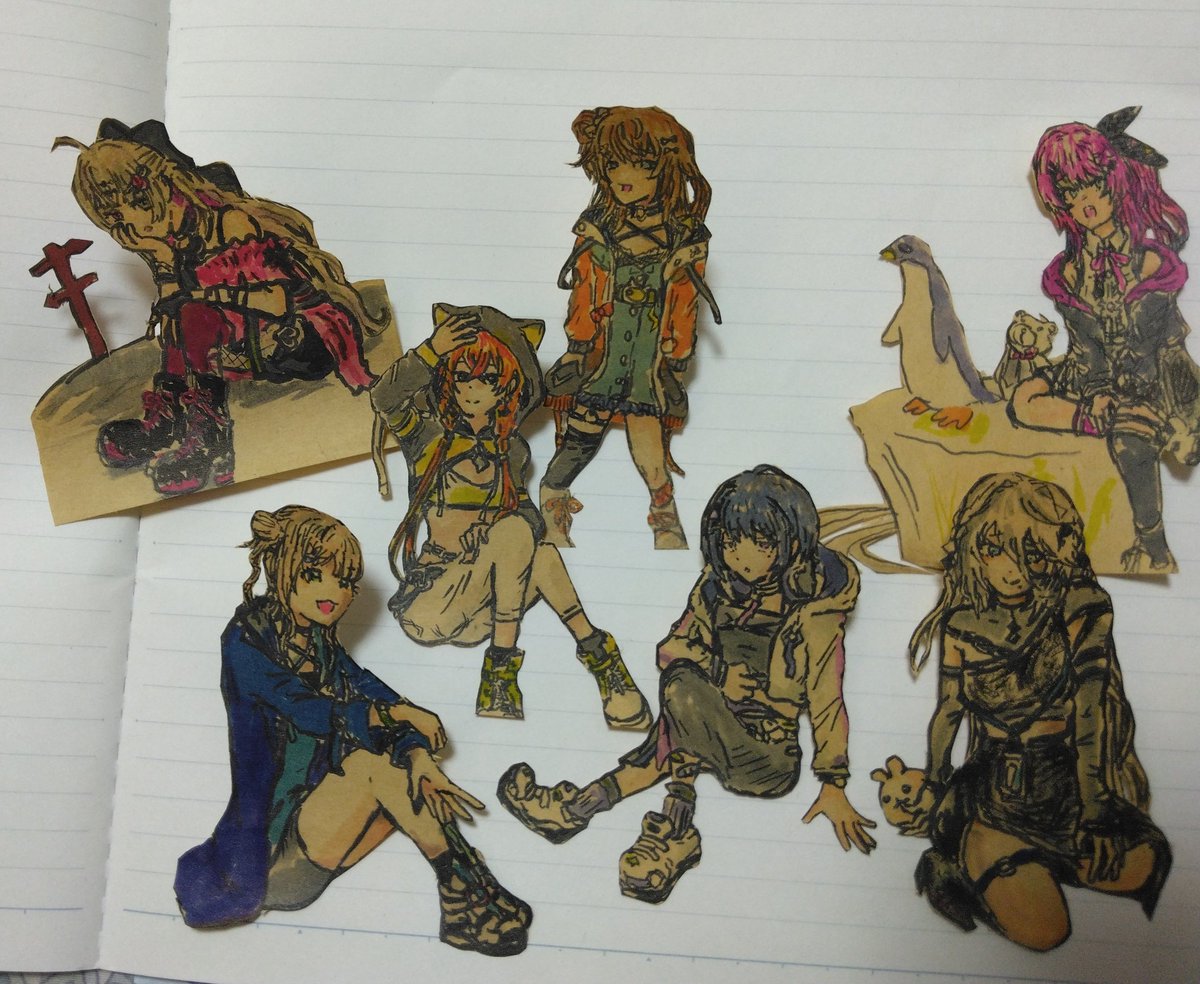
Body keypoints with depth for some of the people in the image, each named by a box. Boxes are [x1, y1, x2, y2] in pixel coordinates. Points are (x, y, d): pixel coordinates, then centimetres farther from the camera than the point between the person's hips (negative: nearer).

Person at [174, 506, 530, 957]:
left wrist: (418, 756, -19)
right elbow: (310, 712, -23)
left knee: (412, 776, -14)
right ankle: (459, 882, -18)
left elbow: (378, 697, 0)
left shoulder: (324, 647, 10)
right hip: (282, 835, -7)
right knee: (373, 757, -27)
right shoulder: (246, 641, -10)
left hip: (323, 814, 7)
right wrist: (400, 713, -19)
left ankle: (464, 907, -17)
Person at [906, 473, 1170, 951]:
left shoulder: (1080, 610, -6)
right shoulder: (963, 626, -5)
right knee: (1042, 932, -17)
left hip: (1066, 783, 3)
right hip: (994, 790, -3)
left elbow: (1090, 707, -10)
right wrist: (934, 789, 11)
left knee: (1139, 869, -21)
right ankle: (950, 868, 11)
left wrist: (1090, 804, -15)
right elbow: (948, 710, 5)